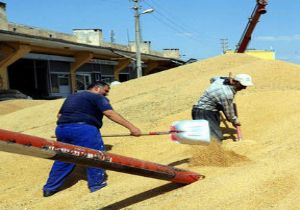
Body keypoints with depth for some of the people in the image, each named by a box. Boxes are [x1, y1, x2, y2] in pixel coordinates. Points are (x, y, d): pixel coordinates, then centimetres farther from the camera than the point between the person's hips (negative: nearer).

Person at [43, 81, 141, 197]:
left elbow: (59, 115, 28)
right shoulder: (98, 97, 6)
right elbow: (110, 113, -10)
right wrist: (131, 127, -15)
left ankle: (50, 188, 27)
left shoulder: (71, 97, 30)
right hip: (83, 129, -8)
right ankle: (97, 185, 9)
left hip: (61, 128, 8)